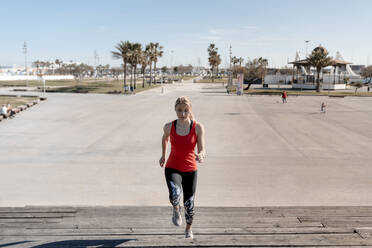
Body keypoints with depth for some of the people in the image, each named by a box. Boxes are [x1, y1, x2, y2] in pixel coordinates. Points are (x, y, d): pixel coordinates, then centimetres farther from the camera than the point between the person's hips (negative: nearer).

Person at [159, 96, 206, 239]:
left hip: (190, 170, 1)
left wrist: (201, 156, -35)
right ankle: (176, 209, 9)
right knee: (175, 194, -29)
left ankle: (188, 229, 41)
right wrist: (163, 156, 24)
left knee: (189, 204, 9)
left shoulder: (198, 127, -10)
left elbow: (202, 150, -12)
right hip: (172, 168, 0)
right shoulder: (169, 127, -7)